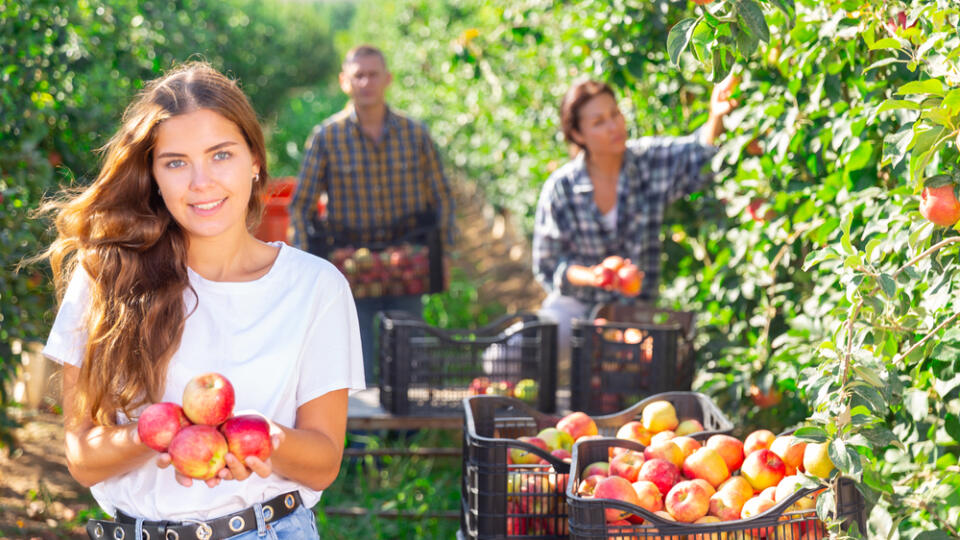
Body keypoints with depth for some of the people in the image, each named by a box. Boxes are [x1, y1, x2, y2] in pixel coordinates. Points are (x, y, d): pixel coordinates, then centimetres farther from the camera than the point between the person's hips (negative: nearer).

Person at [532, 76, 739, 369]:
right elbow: (547, 266, -3)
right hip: (574, 303, -1)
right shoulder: (560, 188, -9)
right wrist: (592, 276, -23)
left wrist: (716, 116, -49)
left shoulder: (650, 160, -7)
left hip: (635, 308, 1)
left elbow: (700, 153, -27)